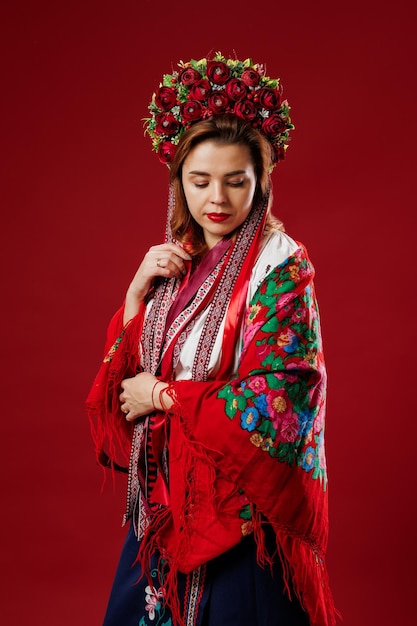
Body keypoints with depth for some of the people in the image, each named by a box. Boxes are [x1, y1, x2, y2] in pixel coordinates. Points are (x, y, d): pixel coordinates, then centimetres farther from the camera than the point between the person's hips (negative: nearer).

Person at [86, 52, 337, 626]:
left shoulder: (282, 266, -13)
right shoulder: (173, 262, 5)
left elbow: (278, 398, -20)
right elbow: (122, 376, 5)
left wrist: (162, 395, -12)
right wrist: (138, 291, -9)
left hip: (240, 510, -6)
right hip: (162, 501, 6)